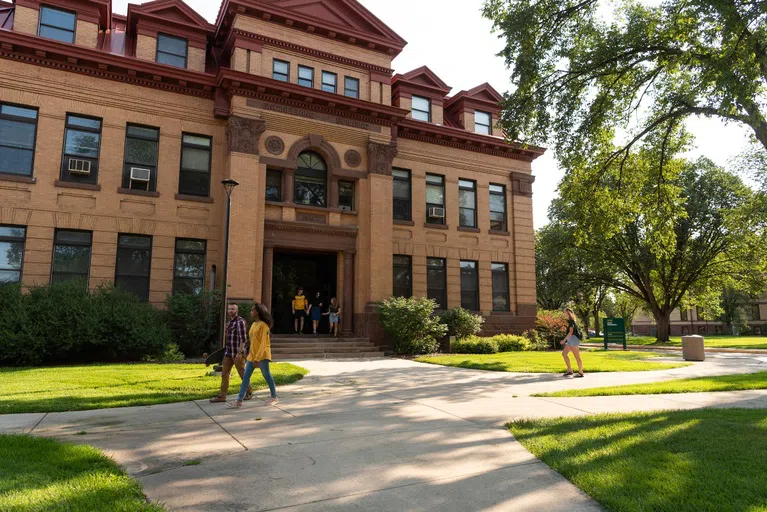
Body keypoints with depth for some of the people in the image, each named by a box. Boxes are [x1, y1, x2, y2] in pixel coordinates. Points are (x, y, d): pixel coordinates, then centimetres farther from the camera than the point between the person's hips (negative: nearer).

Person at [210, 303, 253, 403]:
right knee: (224, 374, 6)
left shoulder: (240, 321, -13)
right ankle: (222, 396, 11)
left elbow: (243, 339, -18)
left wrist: (240, 352, -21)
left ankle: (249, 392, 19)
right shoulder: (229, 322, 13)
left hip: (237, 353, -8)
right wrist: (226, 349, 19)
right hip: (228, 353, 8)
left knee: (242, 374, 4)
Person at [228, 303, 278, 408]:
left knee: (267, 376, 3)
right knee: (246, 377, 3)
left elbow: (263, 343, -18)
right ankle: (239, 401, 3)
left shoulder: (263, 325, -14)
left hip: (262, 355, -8)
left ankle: (274, 397, 17)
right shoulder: (254, 324, 13)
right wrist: (250, 353, 15)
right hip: (252, 355, 8)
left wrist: (257, 358, -22)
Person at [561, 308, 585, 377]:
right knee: (564, 353, 8)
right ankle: (570, 370, 10)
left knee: (577, 356, -5)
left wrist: (564, 340, -18)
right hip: (570, 340, 10)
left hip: (573, 339, -10)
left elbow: (571, 332, -18)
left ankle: (581, 373, 1)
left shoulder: (571, 321, -12)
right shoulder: (569, 321, 17)